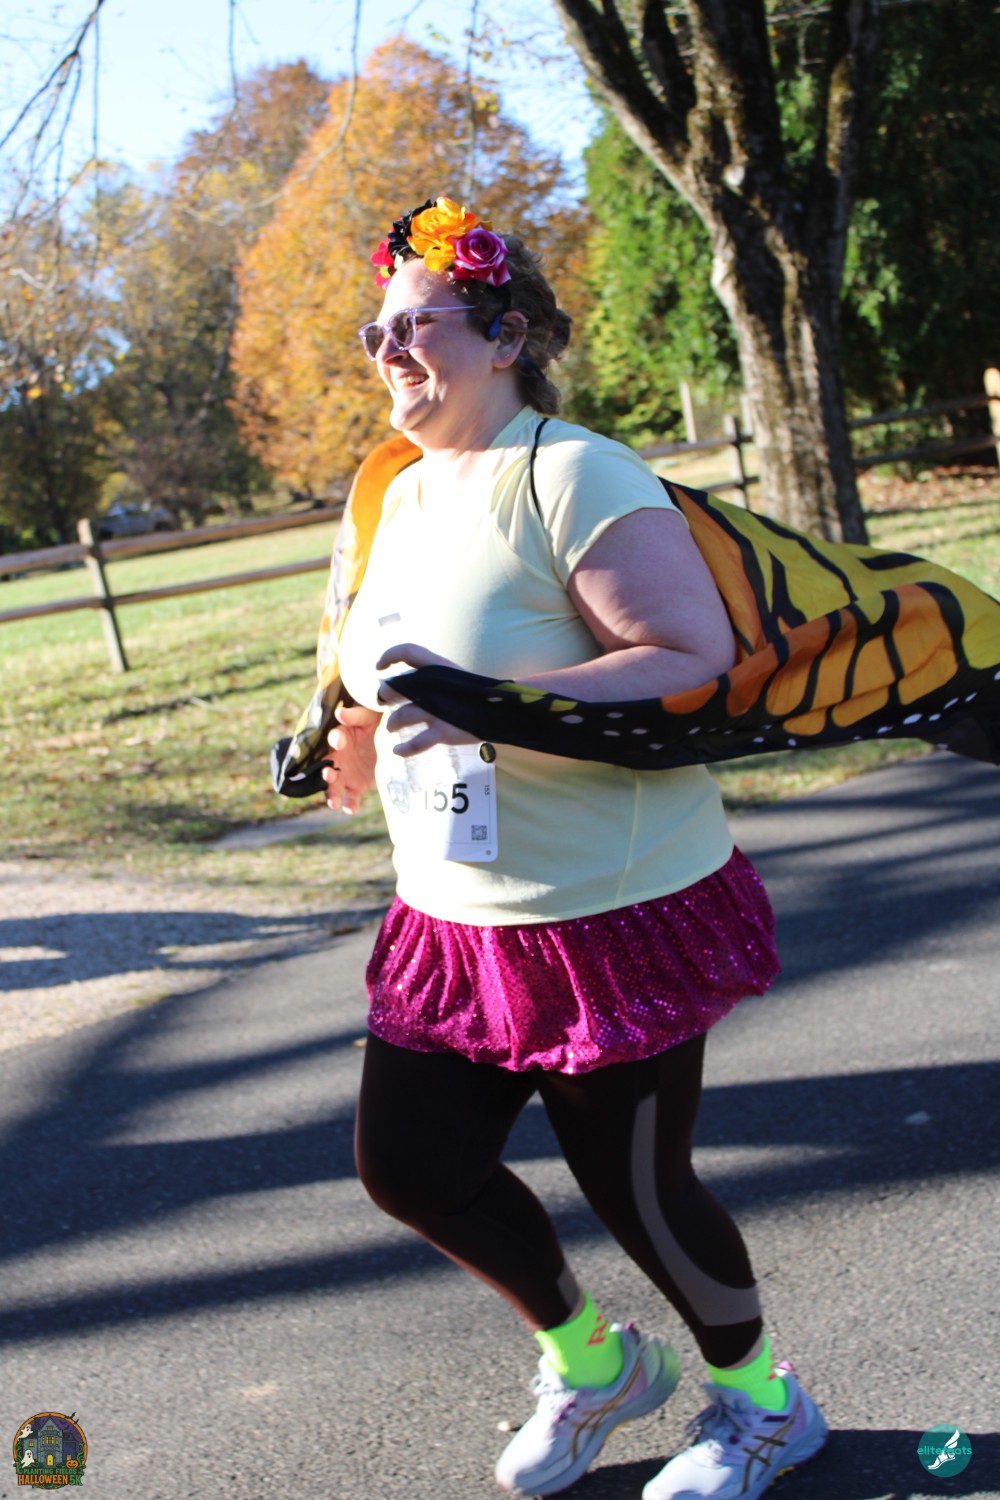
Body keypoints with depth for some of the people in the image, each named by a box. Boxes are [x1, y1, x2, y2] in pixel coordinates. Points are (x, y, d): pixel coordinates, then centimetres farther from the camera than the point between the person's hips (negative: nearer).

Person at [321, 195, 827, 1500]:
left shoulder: (570, 474, -17)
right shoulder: (407, 495, 10)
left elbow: (698, 659, -26)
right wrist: (366, 743, 11)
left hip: (614, 913, -8)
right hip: (454, 917, 8)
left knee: (633, 1187, 4)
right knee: (407, 1161, 8)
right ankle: (592, 1362, 35)